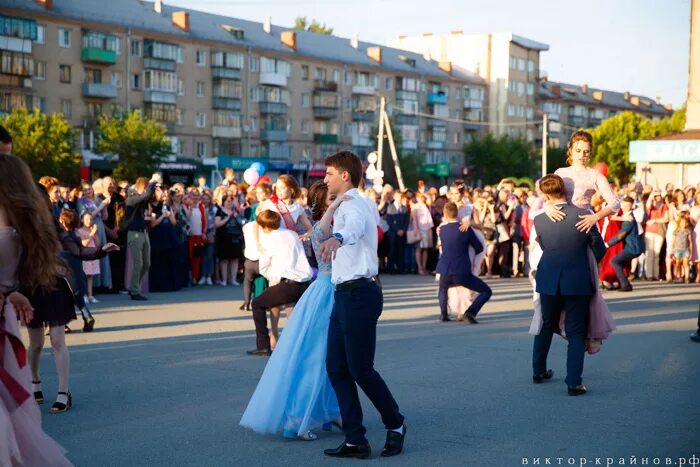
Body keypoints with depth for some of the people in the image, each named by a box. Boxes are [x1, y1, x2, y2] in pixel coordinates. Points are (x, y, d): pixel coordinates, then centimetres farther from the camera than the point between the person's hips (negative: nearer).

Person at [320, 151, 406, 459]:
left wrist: (337, 238, -61)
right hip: (345, 294, 10)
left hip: (358, 295, -10)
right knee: (336, 367, 6)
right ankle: (355, 440, 9)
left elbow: (354, 226, -39)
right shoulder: (346, 206, 19)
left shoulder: (352, 206, -14)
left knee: (360, 369, -4)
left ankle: (395, 425, 18)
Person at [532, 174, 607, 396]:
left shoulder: (539, 220, -7)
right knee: (576, 333, 4)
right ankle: (574, 382, -3)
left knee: (545, 327, 21)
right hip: (578, 282, -2)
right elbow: (599, 250, -3)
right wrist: (588, 261, 18)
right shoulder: (583, 216, -12)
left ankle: (538, 371, 34)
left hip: (549, 282, 2)